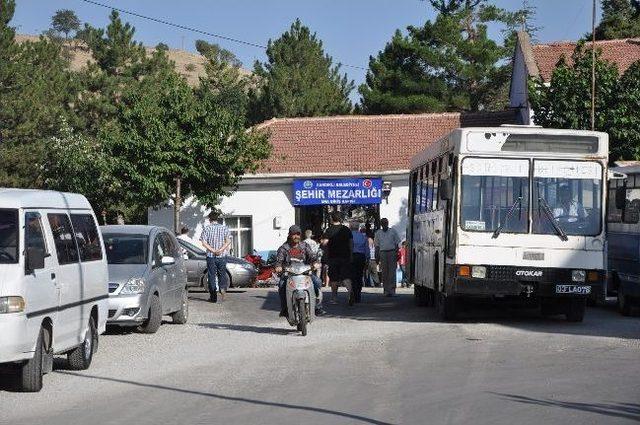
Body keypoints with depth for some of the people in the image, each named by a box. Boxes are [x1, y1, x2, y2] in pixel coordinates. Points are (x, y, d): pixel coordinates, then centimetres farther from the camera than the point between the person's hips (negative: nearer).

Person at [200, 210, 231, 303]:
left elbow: (204, 243, -11)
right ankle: (223, 288, -15)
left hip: (211, 257, -1)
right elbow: (228, 241, -7)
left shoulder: (207, 229, -1)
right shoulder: (224, 228, 3)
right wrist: (220, 250, -14)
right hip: (222, 256, 1)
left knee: (212, 276, 6)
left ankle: (213, 297, 7)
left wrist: (213, 250, -13)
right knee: (222, 274, 13)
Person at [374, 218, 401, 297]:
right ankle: (386, 290, 7)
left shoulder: (393, 231, 8)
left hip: (392, 252, -2)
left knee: (392, 272, -8)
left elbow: (396, 244, 9)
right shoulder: (378, 233, 14)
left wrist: (396, 254, -1)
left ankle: (392, 290, -11)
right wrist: (377, 256, 8)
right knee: (384, 272, 2)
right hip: (383, 253, 2)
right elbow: (377, 246, 16)